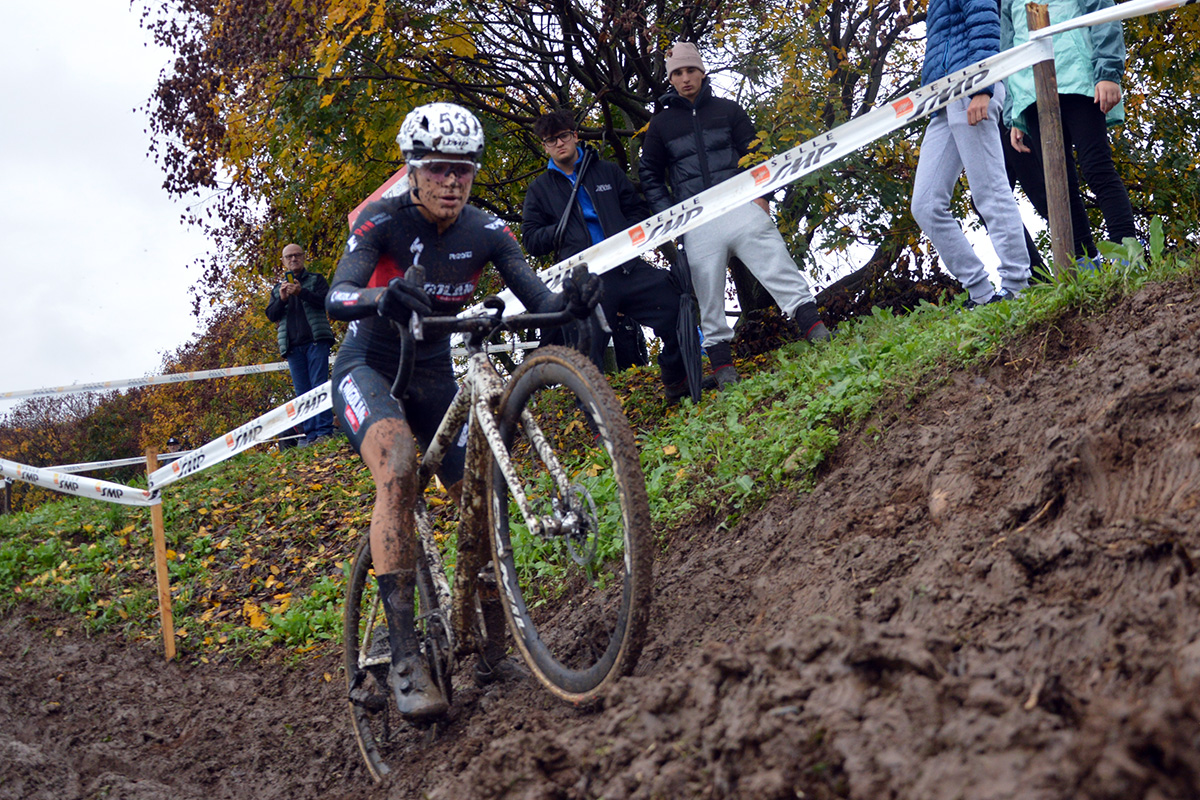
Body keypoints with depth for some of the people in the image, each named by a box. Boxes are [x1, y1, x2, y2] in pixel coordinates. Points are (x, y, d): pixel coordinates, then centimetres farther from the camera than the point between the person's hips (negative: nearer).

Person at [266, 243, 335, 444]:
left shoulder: (316, 279, 13)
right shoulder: (278, 288, 23)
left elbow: (326, 301, -4)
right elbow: (271, 315, 11)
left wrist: (302, 292, -18)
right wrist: (282, 299, -8)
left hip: (316, 340, -3)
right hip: (292, 345, 4)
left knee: (319, 386, -12)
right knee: (302, 392, -2)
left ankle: (324, 430, -15)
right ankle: (310, 434, -3)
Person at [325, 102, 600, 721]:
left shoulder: (484, 231, -7)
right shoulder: (384, 221, -17)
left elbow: (538, 299, -16)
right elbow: (336, 297, -31)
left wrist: (572, 299, -39)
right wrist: (384, 297, -54)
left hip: (434, 374, 5)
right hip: (370, 368, -5)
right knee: (398, 467, -34)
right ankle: (404, 654, -36)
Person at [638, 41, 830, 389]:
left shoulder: (728, 110, 14)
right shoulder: (661, 123, 14)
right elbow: (650, 175, 19)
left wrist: (760, 194, -2)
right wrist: (667, 216, 7)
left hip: (739, 205, 0)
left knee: (777, 265, -10)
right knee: (708, 291, -1)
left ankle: (816, 332, -9)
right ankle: (722, 366, 4)